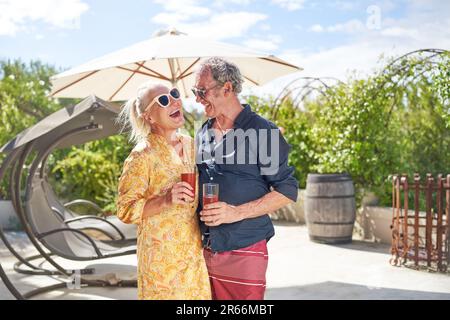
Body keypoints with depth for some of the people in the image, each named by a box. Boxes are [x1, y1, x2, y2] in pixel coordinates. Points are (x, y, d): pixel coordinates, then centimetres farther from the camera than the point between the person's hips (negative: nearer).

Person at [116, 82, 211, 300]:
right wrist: (165, 201, -25)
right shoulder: (142, 155, -14)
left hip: (195, 252, 6)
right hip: (162, 256, -6)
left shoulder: (190, 144, 5)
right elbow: (125, 210, -13)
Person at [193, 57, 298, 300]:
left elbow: (287, 191, -9)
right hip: (205, 250, 6)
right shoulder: (203, 133, 11)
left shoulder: (262, 132, -8)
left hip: (244, 251, -5)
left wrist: (237, 212, -17)